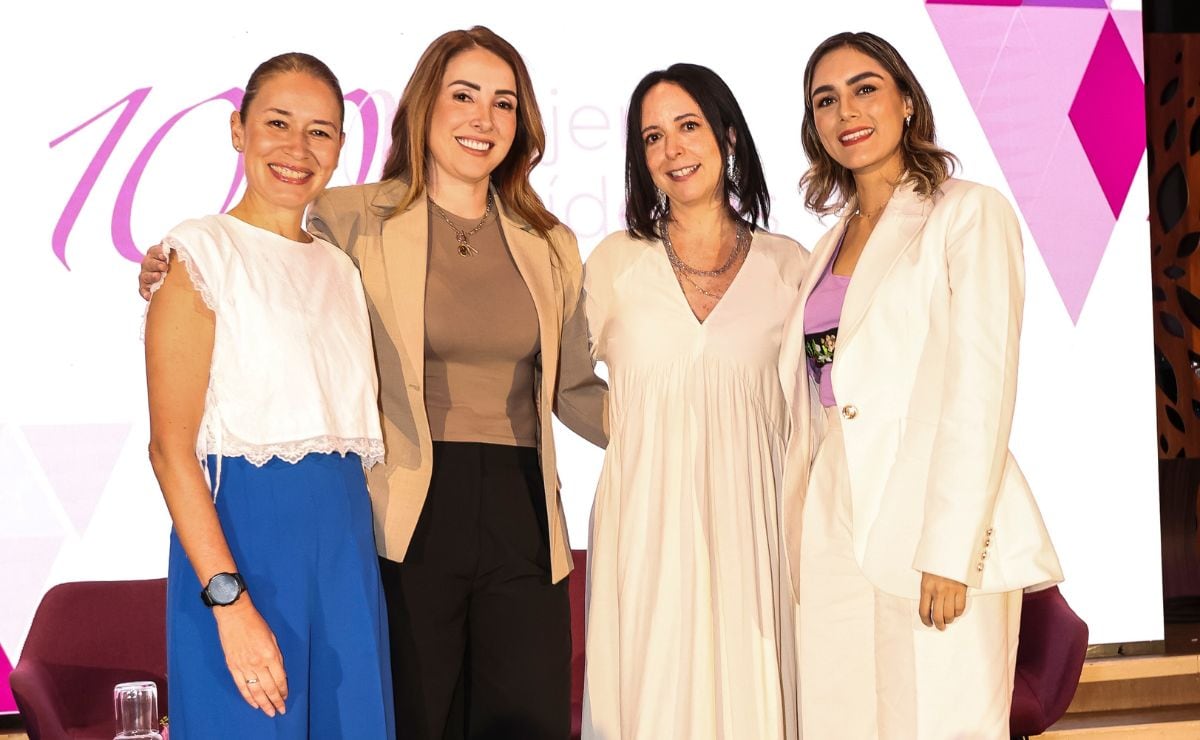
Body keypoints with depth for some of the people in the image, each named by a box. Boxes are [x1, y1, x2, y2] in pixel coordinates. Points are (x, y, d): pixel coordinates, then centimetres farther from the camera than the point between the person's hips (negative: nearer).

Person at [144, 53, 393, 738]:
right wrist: (230, 600, -19)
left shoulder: (341, 268, 15)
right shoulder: (202, 254, -5)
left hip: (346, 540, 6)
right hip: (245, 534, -6)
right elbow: (171, 448, -12)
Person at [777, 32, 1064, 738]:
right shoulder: (831, 243, 19)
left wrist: (950, 553, -17)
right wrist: (799, 534, 10)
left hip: (934, 528, -6)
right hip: (835, 535, 6)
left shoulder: (970, 213, -1)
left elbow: (983, 388, -10)